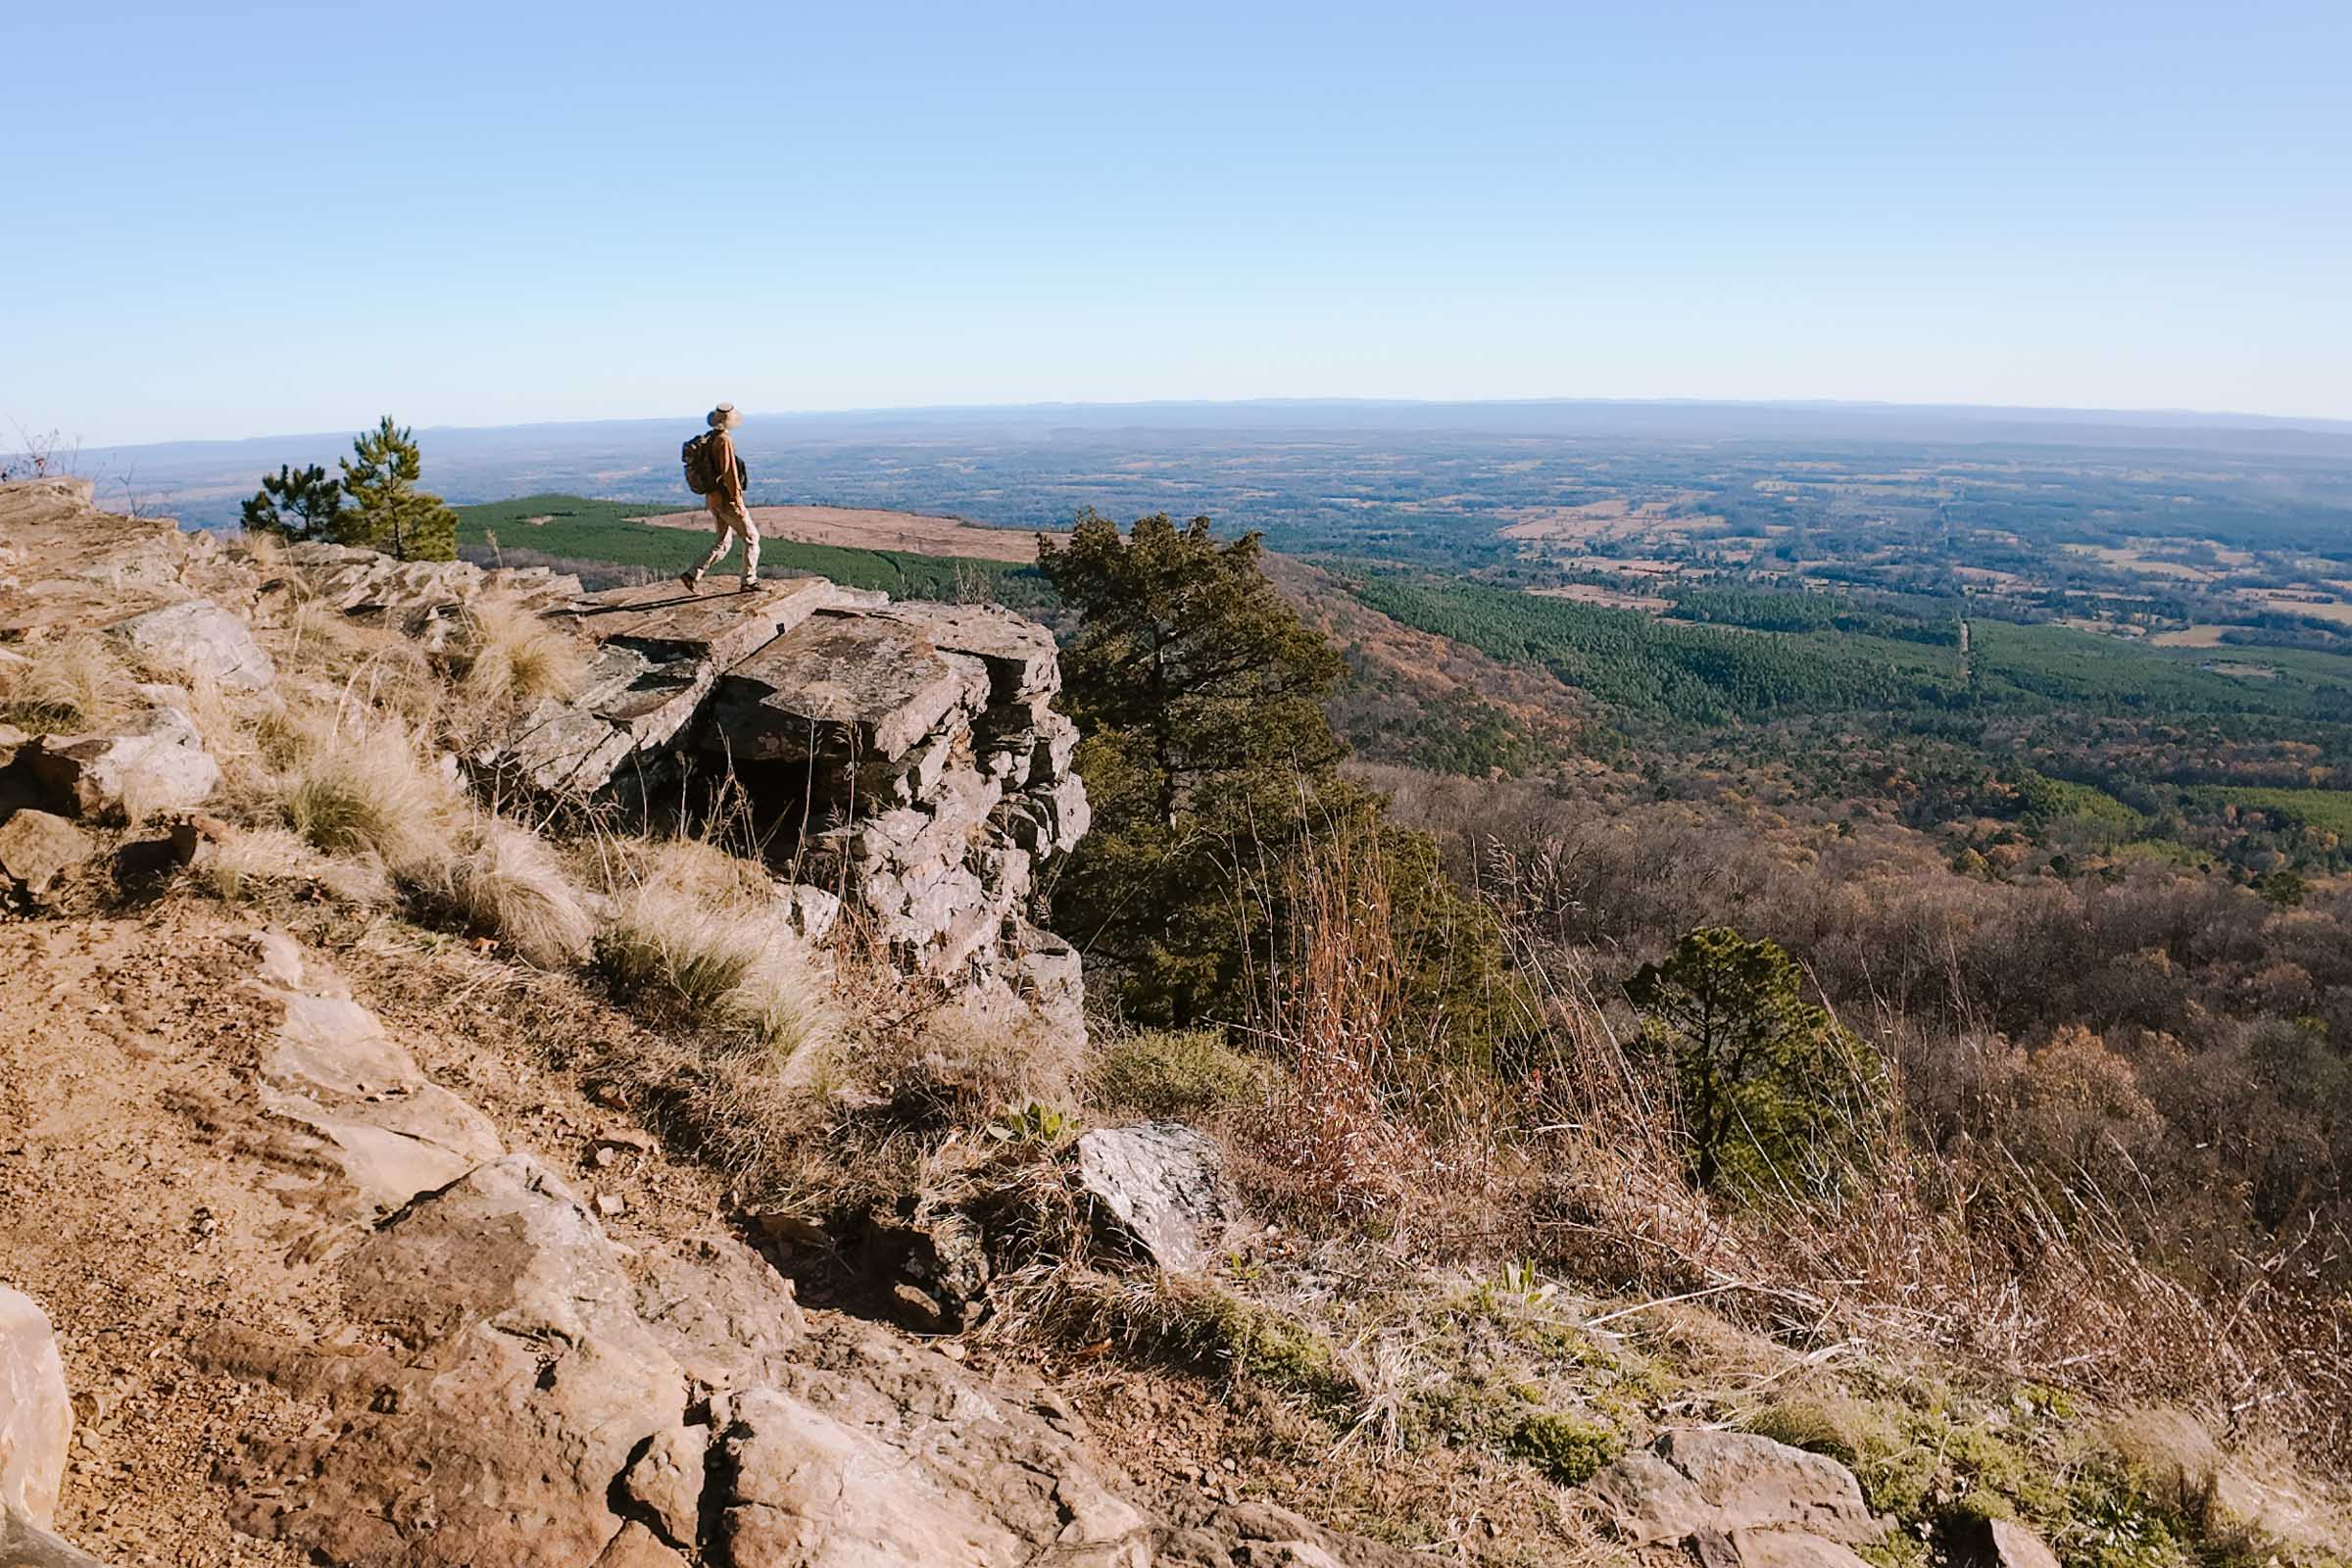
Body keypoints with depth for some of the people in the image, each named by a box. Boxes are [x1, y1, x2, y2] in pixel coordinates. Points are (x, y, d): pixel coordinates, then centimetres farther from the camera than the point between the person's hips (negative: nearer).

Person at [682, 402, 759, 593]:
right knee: (751, 537, 5)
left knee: (723, 542, 14)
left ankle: (693, 576, 5)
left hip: (713, 498, 9)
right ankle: (749, 581, 9)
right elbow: (729, 472, -23)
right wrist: (738, 502, -21)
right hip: (727, 500, -9)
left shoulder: (707, 439, 10)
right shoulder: (724, 441, -19)